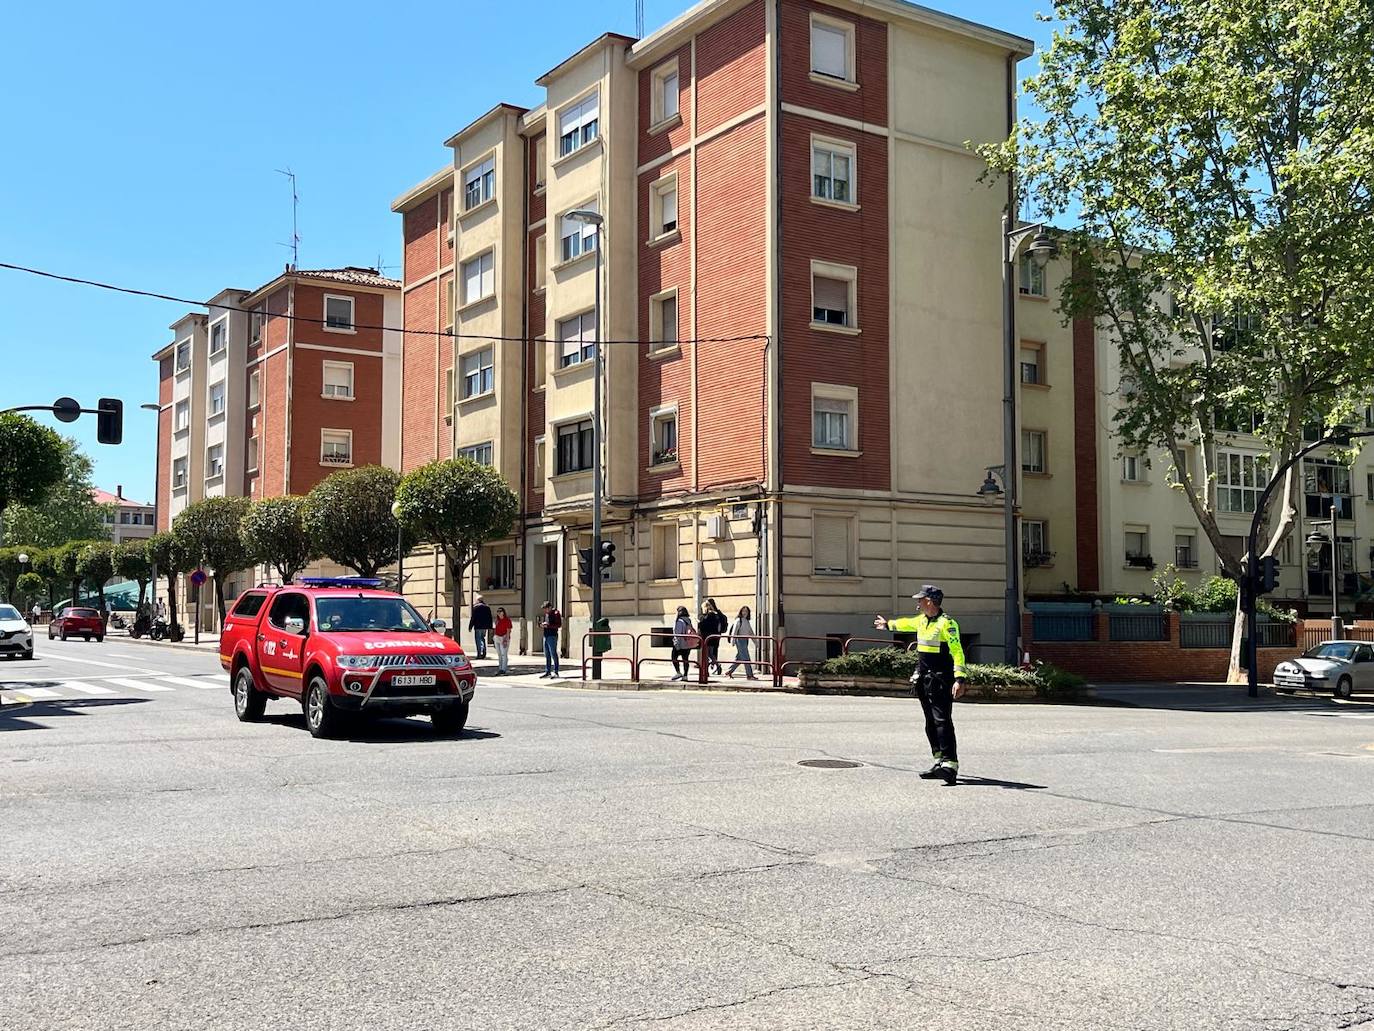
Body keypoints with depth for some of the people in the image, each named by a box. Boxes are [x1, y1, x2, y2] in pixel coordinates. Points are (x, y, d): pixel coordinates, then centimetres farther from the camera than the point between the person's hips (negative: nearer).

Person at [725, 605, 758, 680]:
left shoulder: (747, 621, 16)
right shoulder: (738, 620, -7)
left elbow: (751, 632, 20)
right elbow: (734, 631, -13)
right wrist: (733, 641, -20)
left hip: (745, 640, 8)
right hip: (740, 640, -8)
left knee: (739, 658, 11)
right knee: (746, 659, -7)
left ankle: (729, 672, 18)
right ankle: (749, 675, -5)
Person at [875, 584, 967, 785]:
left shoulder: (946, 623, -14)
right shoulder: (922, 620, 14)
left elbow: (957, 652, -19)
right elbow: (907, 623, 37)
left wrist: (959, 679, -27)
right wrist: (888, 624, 54)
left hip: (940, 681, -9)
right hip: (924, 680, 9)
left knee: (942, 721, -16)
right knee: (931, 723, 10)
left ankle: (950, 764, -19)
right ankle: (940, 761, 15)